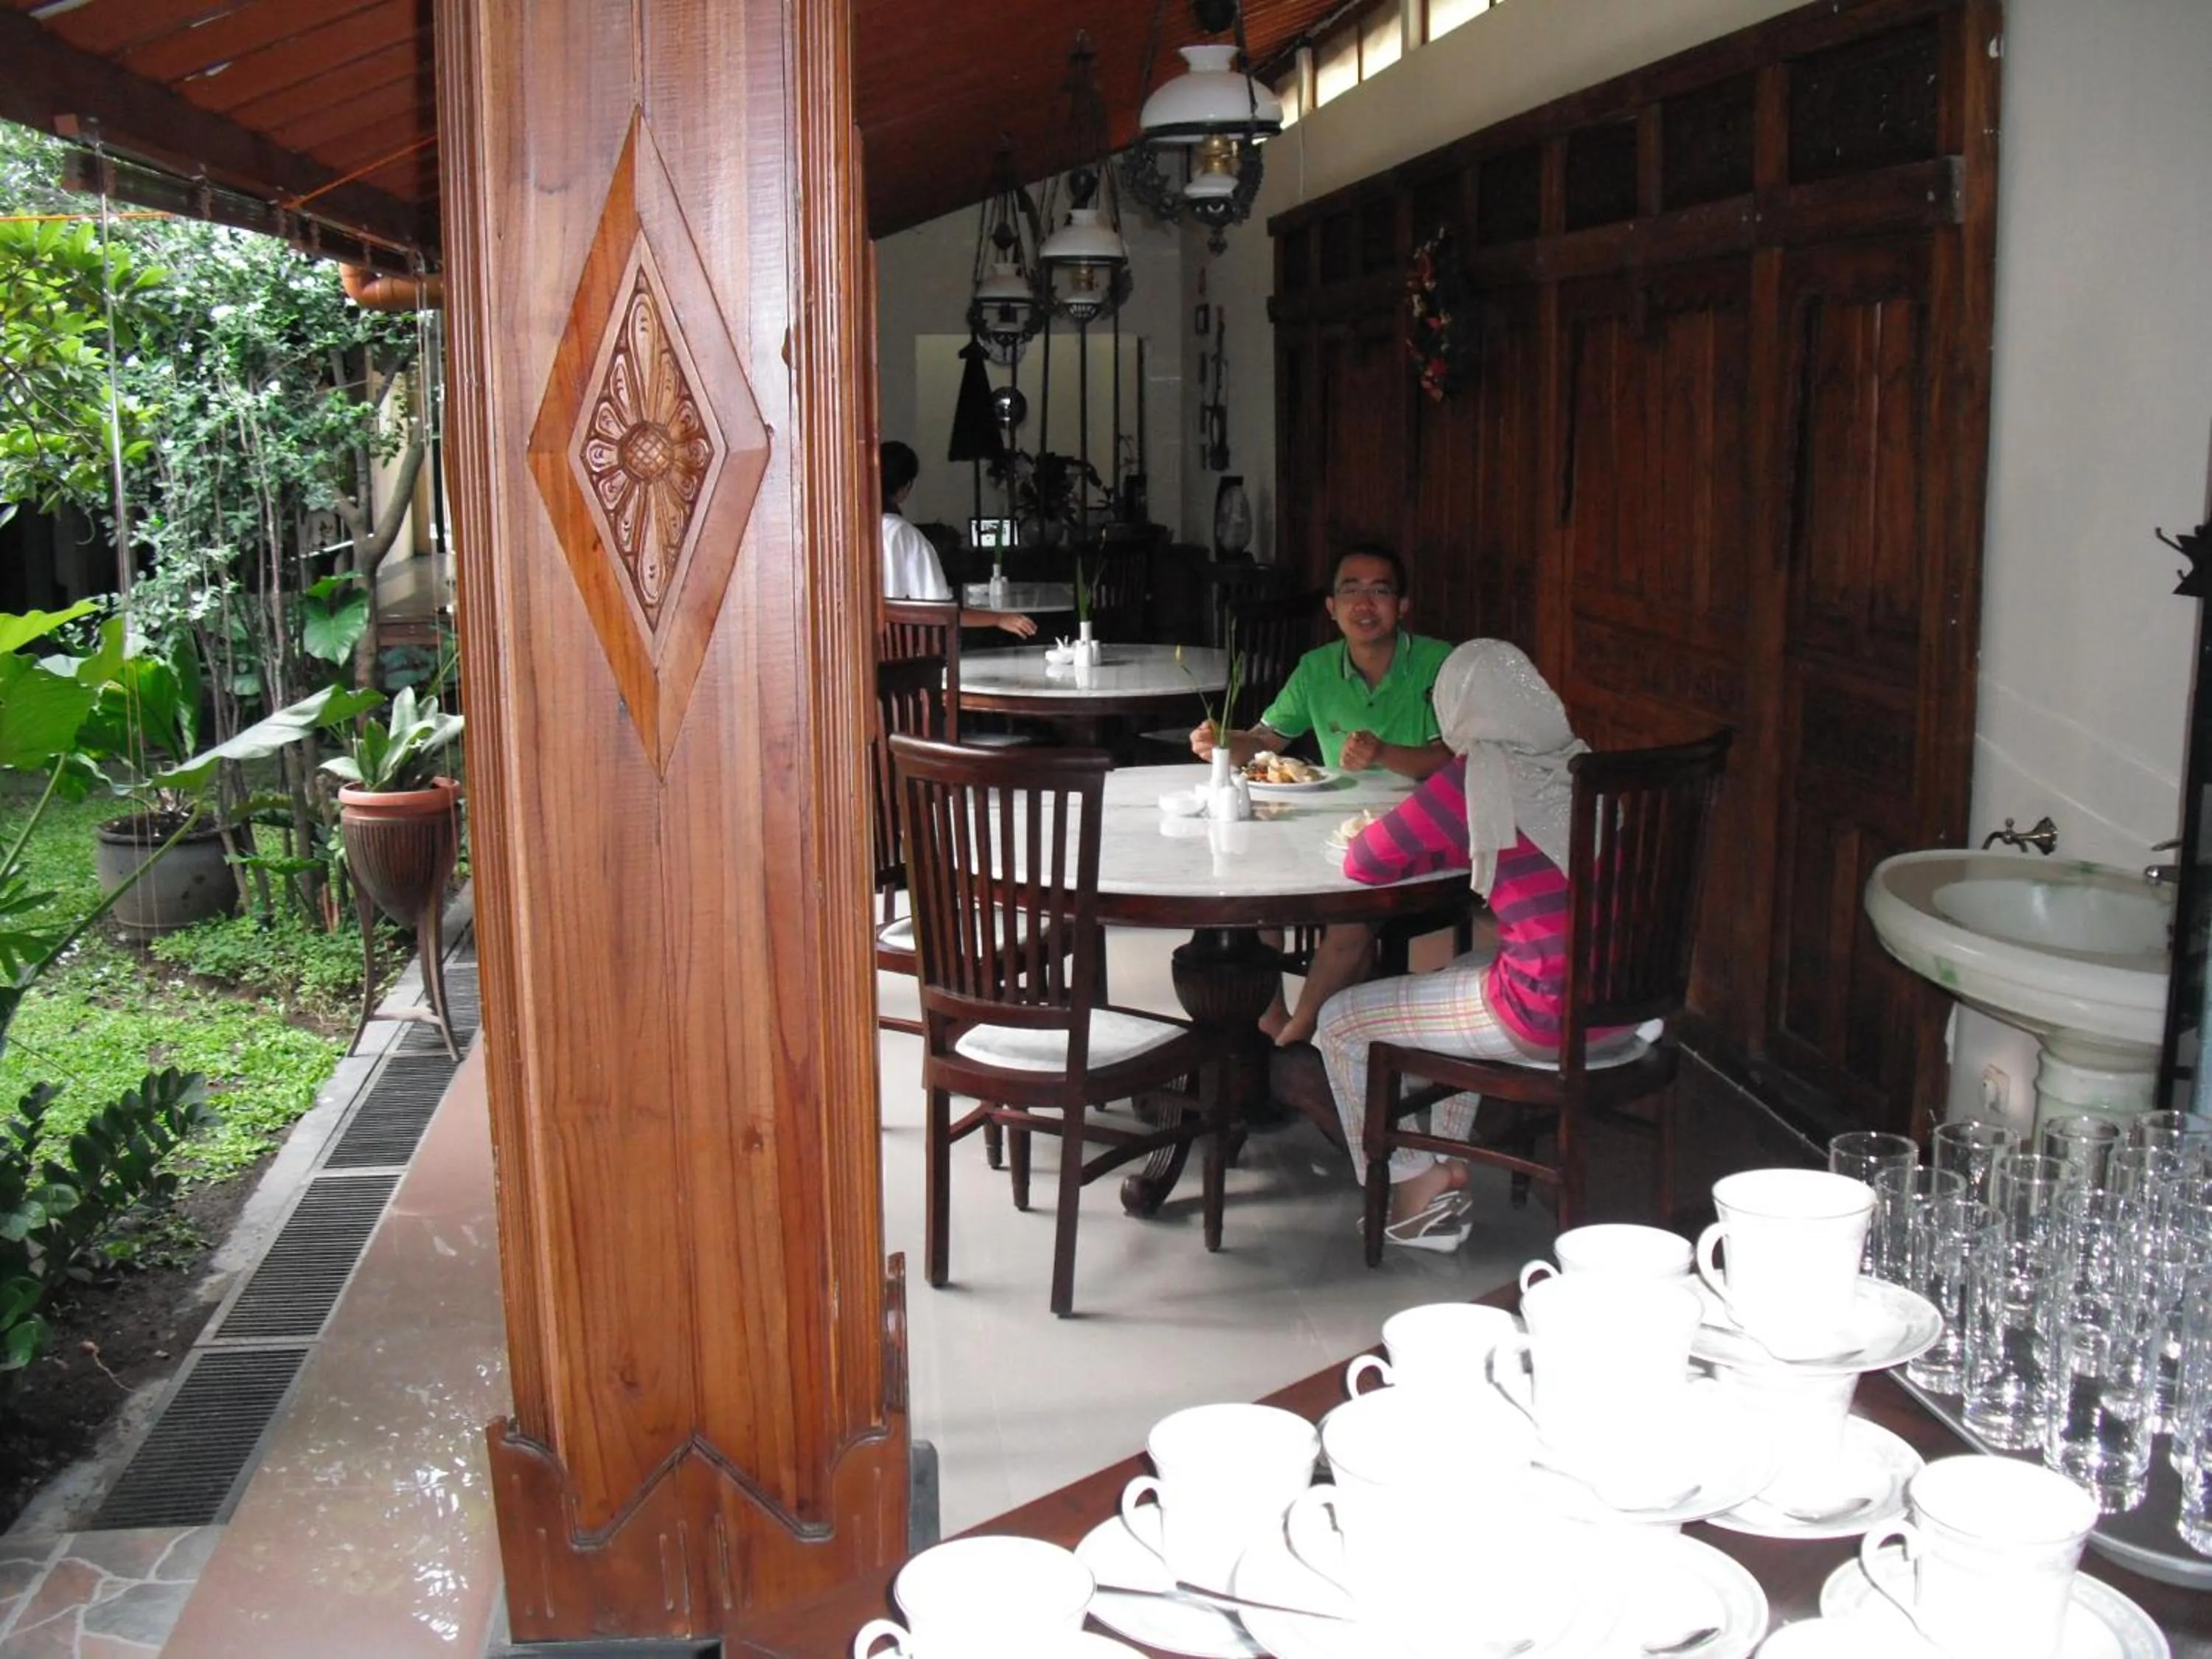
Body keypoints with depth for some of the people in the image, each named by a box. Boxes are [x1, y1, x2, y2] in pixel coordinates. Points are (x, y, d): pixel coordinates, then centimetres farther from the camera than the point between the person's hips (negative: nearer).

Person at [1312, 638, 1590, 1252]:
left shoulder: (1476, 781, -13)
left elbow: (1363, 862, -8)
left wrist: (1454, 849, 8)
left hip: (1546, 1012, -8)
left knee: (1340, 1022, 9)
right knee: (1465, 971, 37)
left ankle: (1415, 1188, 21)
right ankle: (1449, 1168, 40)